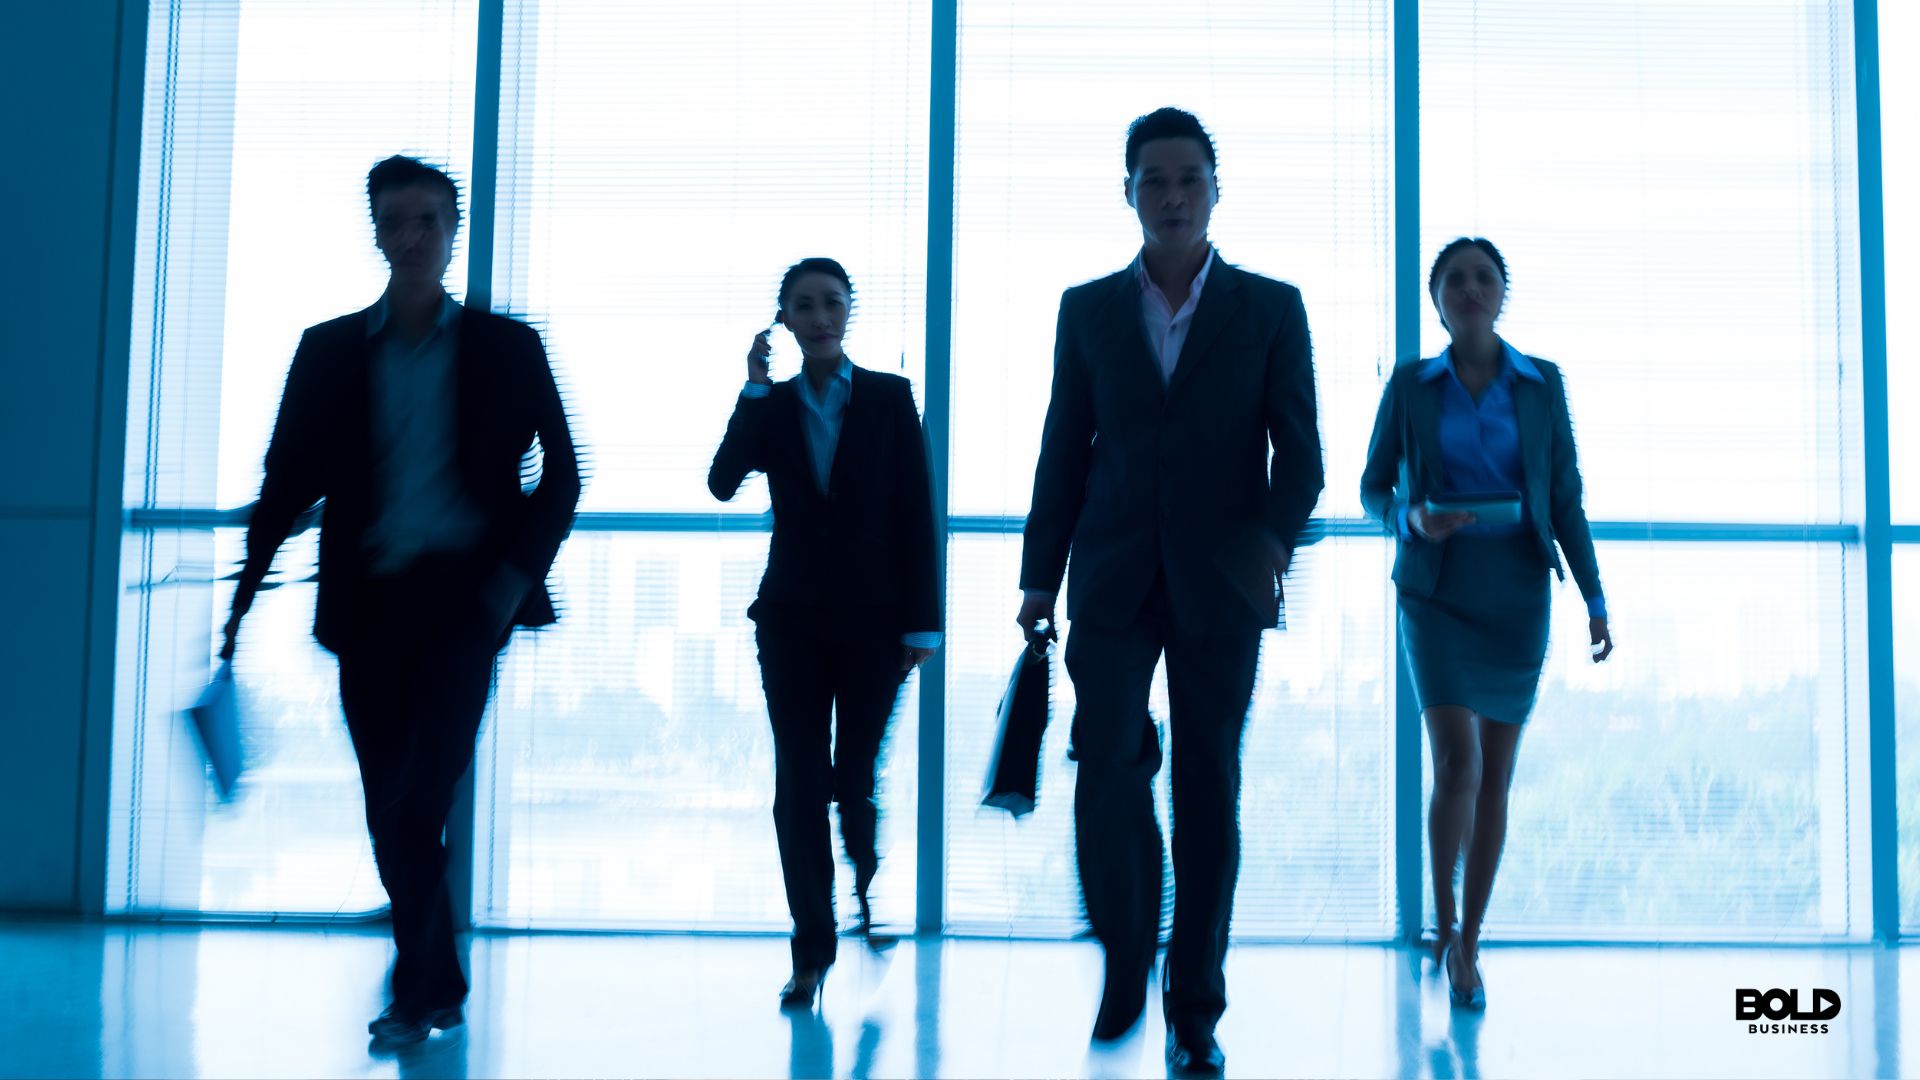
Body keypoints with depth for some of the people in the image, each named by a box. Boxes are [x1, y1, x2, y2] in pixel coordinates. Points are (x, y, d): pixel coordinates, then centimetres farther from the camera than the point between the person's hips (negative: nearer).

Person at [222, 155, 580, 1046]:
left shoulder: (506, 347, 6)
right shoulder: (329, 351, 10)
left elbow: (560, 474, 7)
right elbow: (288, 479, 9)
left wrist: (516, 576, -5)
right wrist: (246, 590, -1)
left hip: (463, 596, -3)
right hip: (367, 603, 3)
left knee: (419, 795, -15)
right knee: (391, 811, 6)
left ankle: (414, 991, -5)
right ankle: (443, 986, 21)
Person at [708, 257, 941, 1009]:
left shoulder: (889, 397, 2)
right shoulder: (770, 405, 7)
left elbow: (916, 513, -1)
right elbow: (723, 483, -8)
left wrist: (921, 622, -5)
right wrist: (754, 390, -11)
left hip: (871, 616, -2)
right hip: (792, 615, 2)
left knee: (856, 778, -2)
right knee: (799, 784, 0)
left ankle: (870, 895, 30)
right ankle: (812, 950, 9)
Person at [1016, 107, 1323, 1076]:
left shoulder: (1270, 308, 6)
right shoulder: (1087, 309, 10)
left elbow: (1299, 450, 1)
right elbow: (1063, 451, 10)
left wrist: (1273, 537, -18)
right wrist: (1039, 578, 6)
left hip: (1219, 586, -1)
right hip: (1114, 581, 1)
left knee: (1208, 794, 3)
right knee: (1106, 769, -12)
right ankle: (1125, 961, 12)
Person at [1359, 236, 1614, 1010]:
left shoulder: (1542, 383, 3)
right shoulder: (1410, 385, 1)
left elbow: (1565, 497, 3)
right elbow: (1373, 489, 6)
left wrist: (1596, 602, -3)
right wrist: (1411, 520, -17)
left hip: (1516, 595, 2)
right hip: (1436, 591, -1)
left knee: (1495, 774, 4)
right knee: (1456, 761, -16)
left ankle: (1468, 943, 17)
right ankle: (1442, 920, 6)